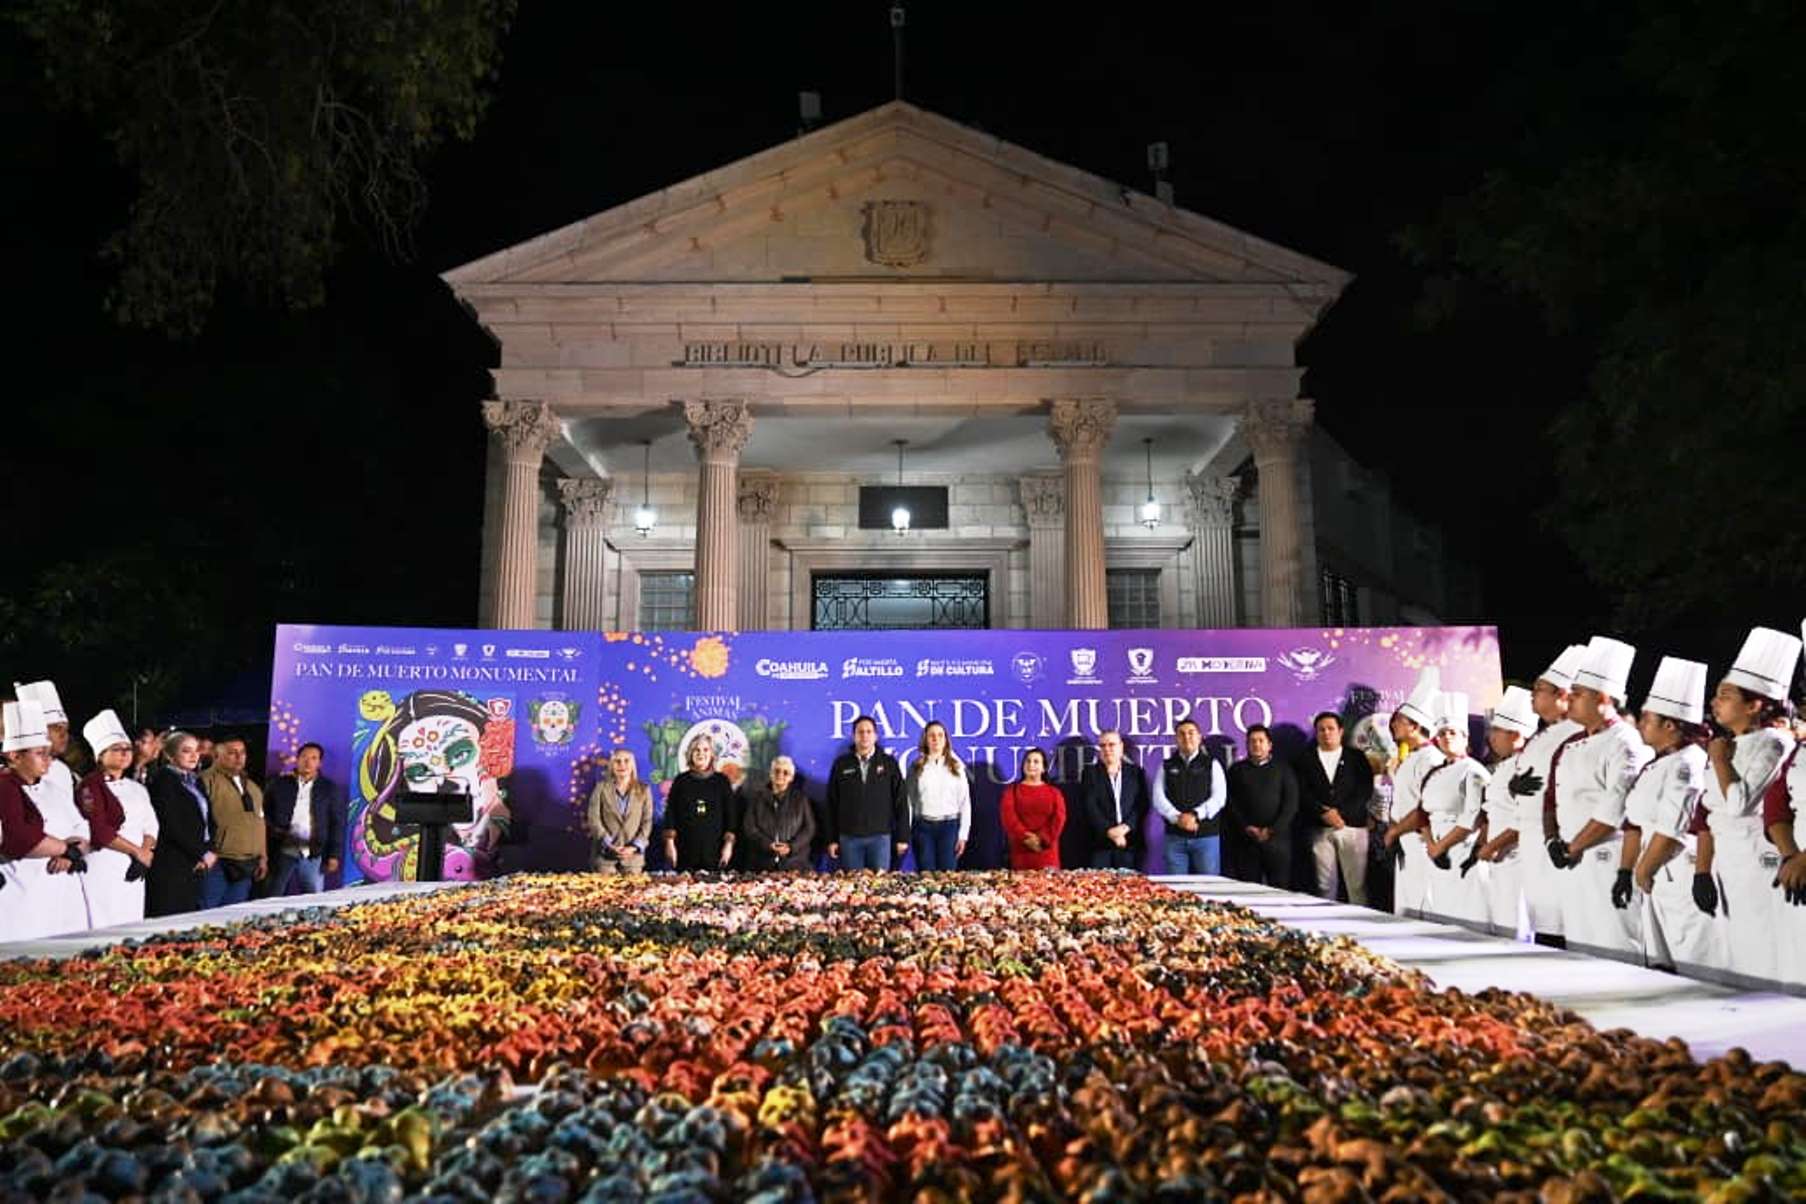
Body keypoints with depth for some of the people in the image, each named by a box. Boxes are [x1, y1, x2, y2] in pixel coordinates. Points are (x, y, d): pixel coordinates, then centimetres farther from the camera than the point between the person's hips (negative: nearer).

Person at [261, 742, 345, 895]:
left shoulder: (329, 788, 4)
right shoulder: (280, 784, 6)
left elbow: (337, 824, 3)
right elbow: (263, 815, 9)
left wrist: (334, 855, -3)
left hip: (313, 856, -1)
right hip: (282, 853, 1)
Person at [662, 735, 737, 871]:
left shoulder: (722, 781, 7)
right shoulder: (681, 780, 7)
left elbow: (730, 814, 6)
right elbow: (670, 813, 5)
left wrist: (728, 844, -1)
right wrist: (670, 843, -2)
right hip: (685, 849, 0)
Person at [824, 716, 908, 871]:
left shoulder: (889, 763, 4)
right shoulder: (841, 764, 6)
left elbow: (901, 801, 3)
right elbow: (831, 804, 7)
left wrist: (902, 838, -1)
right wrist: (832, 839, 3)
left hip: (880, 836, -1)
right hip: (849, 837, 1)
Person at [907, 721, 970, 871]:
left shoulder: (956, 767, 6)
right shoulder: (916, 767, 5)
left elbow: (965, 803, 5)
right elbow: (909, 801, 3)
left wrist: (963, 835, -1)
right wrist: (905, 833, -3)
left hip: (949, 826, 0)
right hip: (923, 826, 0)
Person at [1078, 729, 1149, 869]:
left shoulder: (1135, 772, 13)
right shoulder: (1090, 773, 9)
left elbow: (1142, 805, 4)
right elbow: (1089, 807, -1)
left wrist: (1125, 827, -10)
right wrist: (1109, 831, -12)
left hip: (1130, 843, 1)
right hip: (1100, 843, -1)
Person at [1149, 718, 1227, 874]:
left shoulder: (1211, 764, 7)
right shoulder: (1166, 766, 11)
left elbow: (1219, 797, -3)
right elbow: (1157, 798, 1)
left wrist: (1195, 815, -16)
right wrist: (1177, 817, -15)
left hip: (1207, 836, -1)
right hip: (1175, 837, 1)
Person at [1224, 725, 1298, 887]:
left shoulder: (1282, 769, 10)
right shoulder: (1237, 770, 13)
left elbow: (1291, 803, 2)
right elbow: (1232, 803, 6)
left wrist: (1273, 830, -8)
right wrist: (1247, 828, -7)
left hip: (1277, 838, -1)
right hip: (1246, 840, 1)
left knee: (1281, 888, -5)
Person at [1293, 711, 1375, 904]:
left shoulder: (1357, 758, 12)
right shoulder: (1304, 759, 12)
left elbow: (1365, 792, 1)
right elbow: (1302, 794, 2)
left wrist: (1341, 814, -10)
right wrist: (1324, 814, -11)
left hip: (1353, 826, -1)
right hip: (1319, 830, 1)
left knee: (1357, 885, -4)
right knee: (1324, 886, 0)